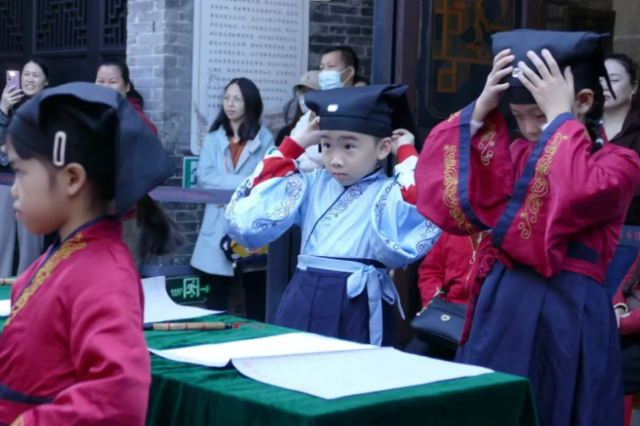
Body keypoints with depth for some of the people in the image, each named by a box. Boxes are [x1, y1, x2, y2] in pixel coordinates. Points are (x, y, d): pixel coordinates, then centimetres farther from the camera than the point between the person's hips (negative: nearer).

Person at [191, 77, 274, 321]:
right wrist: (244, 183, -13)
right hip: (220, 224, 2)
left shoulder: (264, 138, 2)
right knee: (216, 294, 5)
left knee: (255, 294, 3)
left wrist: (225, 186, -13)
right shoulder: (213, 138, 10)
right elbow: (204, 177, -3)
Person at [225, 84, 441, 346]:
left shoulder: (391, 192, -3)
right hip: (301, 306, 4)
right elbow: (246, 221, 3)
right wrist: (294, 146, 7)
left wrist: (406, 153, -8)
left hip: (357, 311, -4)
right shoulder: (313, 185, 9)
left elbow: (423, 212, -26)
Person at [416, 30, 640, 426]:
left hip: (565, 316, -5)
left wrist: (559, 117, -18)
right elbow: (450, 202, -3)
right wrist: (482, 109, -7)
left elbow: (576, 196, -29)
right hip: (500, 309, 5)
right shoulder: (518, 155, 11)